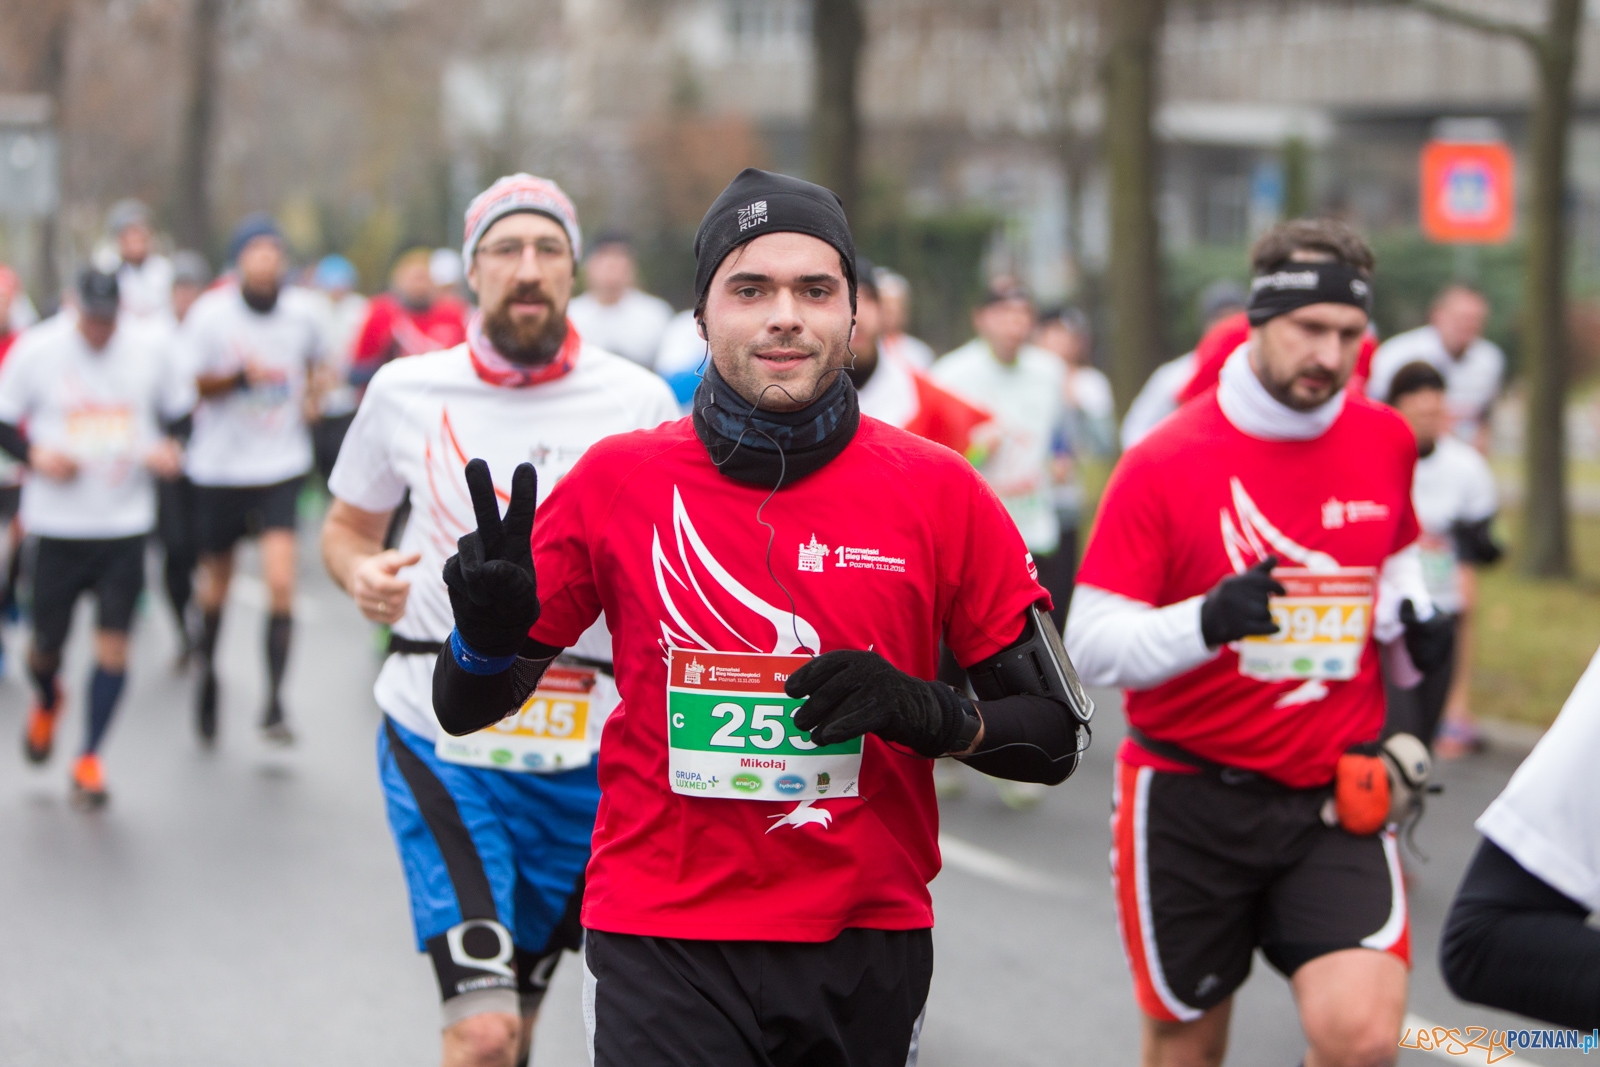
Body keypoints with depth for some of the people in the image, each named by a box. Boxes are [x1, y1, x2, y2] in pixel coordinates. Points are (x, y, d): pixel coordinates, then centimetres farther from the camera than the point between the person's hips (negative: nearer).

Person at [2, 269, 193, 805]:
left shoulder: (148, 349, -1)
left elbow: (181, 409, 13)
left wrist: (170, 449, -6)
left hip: (126, 520, 1)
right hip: (58, 522, -1)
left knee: (113, 642, -5)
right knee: (47, 642, 7)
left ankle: (89, 758, 9)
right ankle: (46, 703, 44)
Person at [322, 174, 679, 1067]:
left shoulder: (640, 401, 0)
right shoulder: (406, 391, 2)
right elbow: (349, 525, 16)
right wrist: (363, 574, -7)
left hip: (587, 753, 1)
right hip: (441, 735, -1)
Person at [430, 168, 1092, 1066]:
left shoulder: (940, 492, 0)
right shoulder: (615, 482, 0)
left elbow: (1055, 736, 4)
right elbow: (466, 709, 6)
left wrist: (935, 716, -16)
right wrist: (487, 636, -16)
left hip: (868, 948, 2)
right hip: (663, 946, -1)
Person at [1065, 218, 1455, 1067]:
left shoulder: (1387, 441, 2)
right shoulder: (1164, 463, -11)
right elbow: (1090, 646, -13)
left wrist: (1413, 620, 2)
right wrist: (1205, 622, -31)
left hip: (1336, 802, 2)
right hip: (1191, 799, -2)